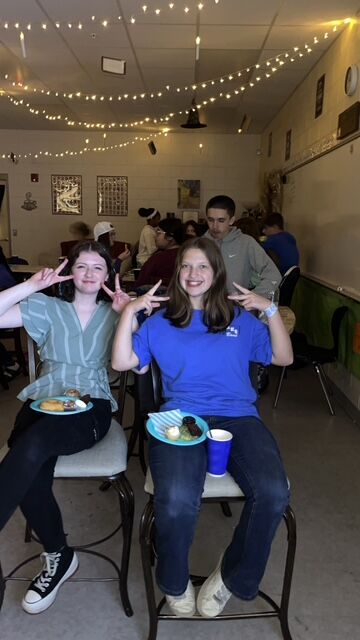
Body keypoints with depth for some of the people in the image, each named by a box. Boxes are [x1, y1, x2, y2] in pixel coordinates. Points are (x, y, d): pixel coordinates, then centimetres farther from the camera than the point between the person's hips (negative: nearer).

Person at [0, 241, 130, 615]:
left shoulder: (113, 313, 10)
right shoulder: (47, 308, 11)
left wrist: (127, 314, -11)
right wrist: (32, 285, -6)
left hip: (92, 407, -2)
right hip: (43, 401, 2)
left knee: (31, 446, -33)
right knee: (32, 476, -26)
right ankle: (58, 555, 0)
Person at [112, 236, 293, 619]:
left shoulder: (240, 319, 19)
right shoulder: (159, 322, 17)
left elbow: (284, 357, 16)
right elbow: (121, 362, 9)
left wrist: (270, 309, 6)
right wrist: (130, 310, 3)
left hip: (237, 417, 2)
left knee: (273, 492, -29)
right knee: (176, 500, -32)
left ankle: (232, 576, 2)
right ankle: (174, 582, 4)